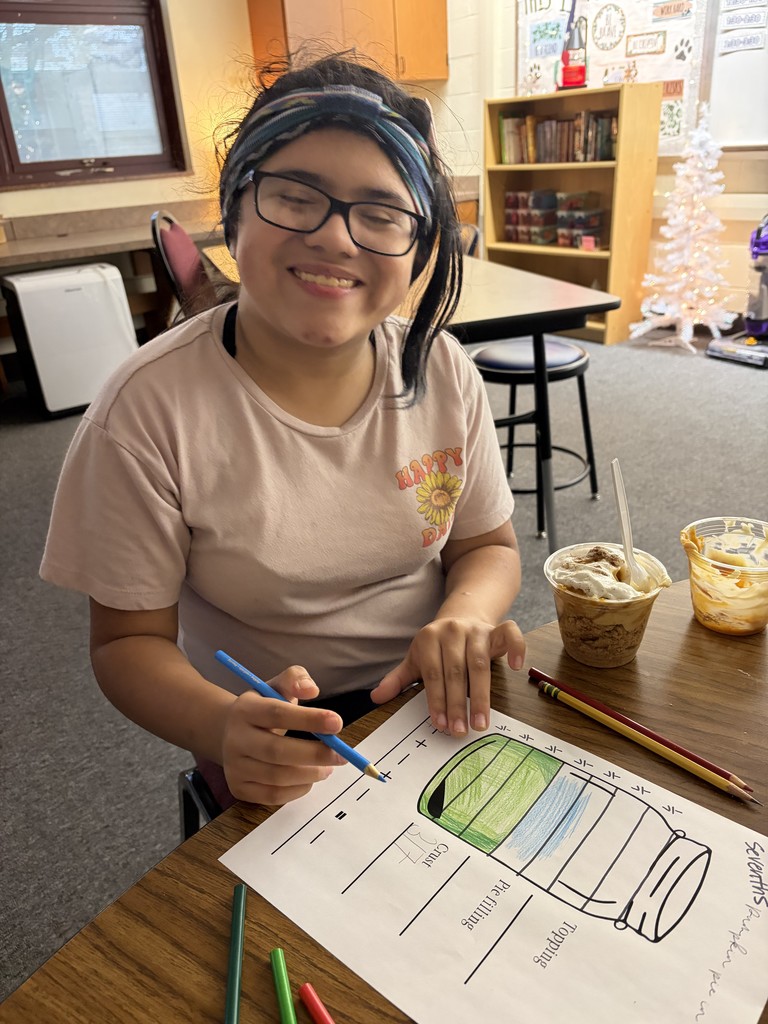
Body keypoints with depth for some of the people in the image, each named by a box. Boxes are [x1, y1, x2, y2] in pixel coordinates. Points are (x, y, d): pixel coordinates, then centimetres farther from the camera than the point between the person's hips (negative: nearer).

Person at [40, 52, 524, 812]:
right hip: (280, 747, -2)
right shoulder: (150, 409, -18)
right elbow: (130, 640, -10)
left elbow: (488, 547, 4)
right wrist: (226, 727, -31)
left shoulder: (441, 369, -7)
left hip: (440, 704, 4)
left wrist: (462, 616, -19)